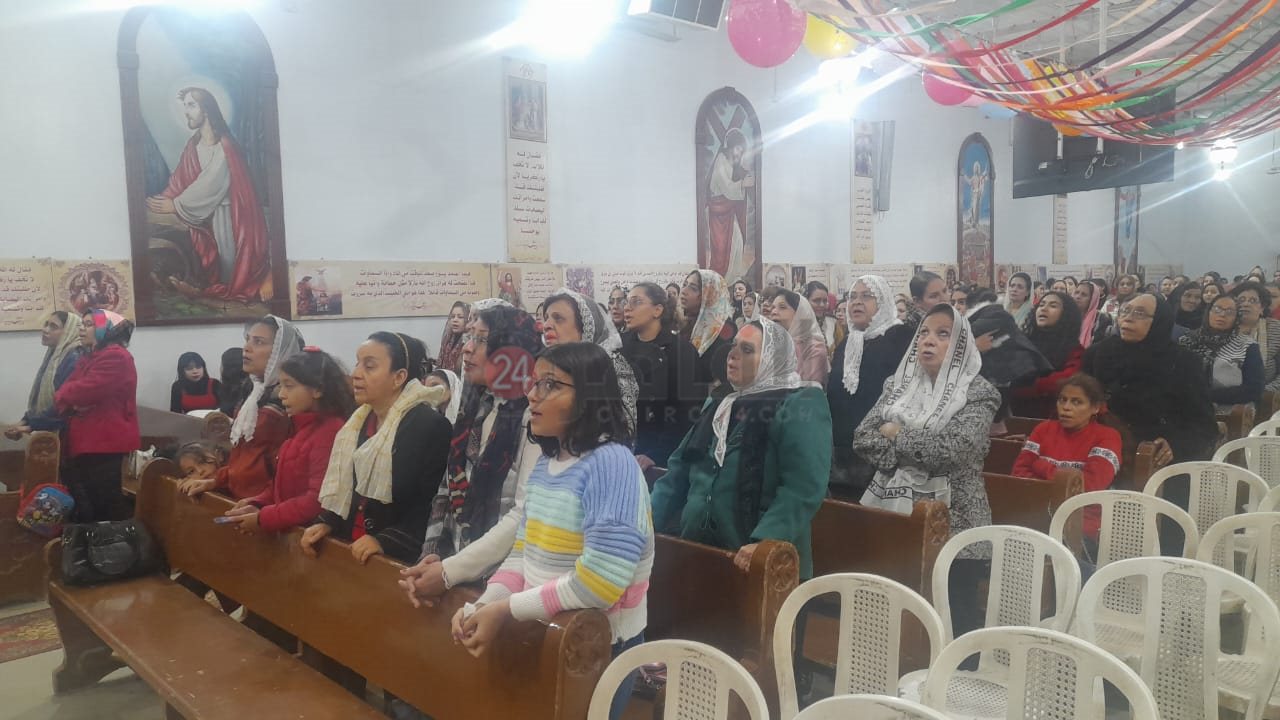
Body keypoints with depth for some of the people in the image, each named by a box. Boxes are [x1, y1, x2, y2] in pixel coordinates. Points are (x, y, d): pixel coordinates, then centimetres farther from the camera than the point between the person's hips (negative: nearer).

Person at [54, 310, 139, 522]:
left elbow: (86, 391, -20)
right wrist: (70, 402, -11)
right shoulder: (89, 357, 20)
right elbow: (69, 389, 12)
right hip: (87, 441, 10)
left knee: (105, 499, -6)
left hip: (105, 442, -10)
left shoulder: (115, 357, -13)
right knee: (86, 501, 13)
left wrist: (62, 396, 0)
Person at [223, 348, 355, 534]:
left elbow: (319, 501, -24)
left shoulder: (331, 431, -19)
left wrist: (262, 518, -16)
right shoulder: (302, 428, 14)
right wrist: (257, 504, 0)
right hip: (290, 531, 9)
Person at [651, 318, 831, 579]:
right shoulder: (719, 406, 15)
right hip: (698, 549, 6)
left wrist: (764, 543, -30)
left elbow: (803, 487, -20)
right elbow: (679, 473, 14)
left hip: (760, 561, -6)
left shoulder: (800, 407, -7)